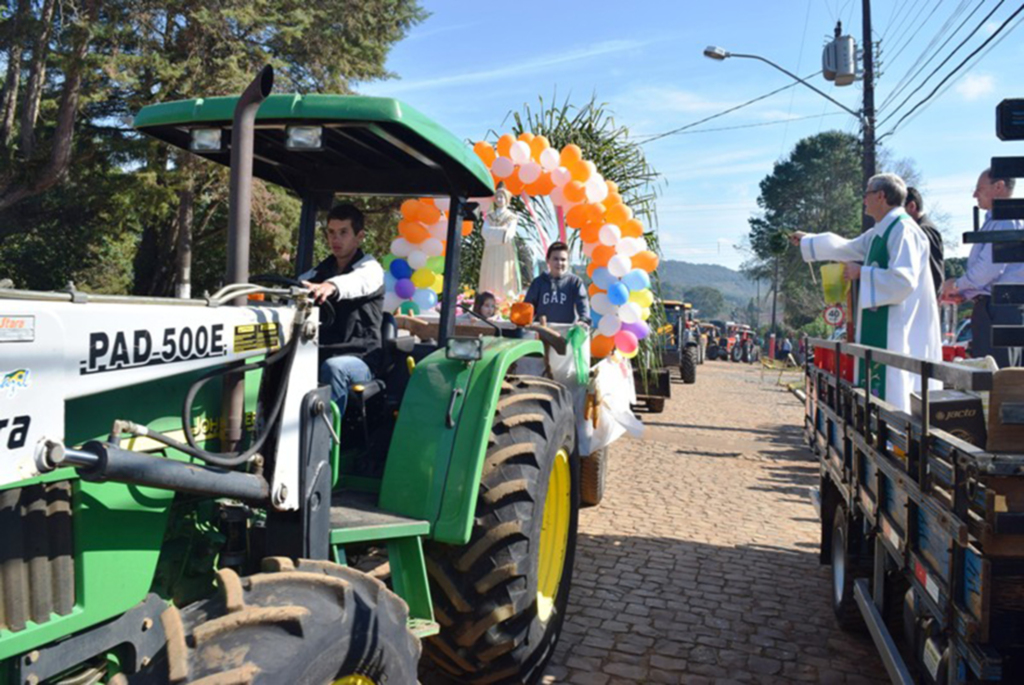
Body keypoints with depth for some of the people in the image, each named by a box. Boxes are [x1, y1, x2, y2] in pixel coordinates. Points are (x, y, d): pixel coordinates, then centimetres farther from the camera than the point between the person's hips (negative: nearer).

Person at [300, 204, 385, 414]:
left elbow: (357, 282, -25)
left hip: (359, 360, -4)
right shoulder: (318, 272, 18)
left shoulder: (370, 268, 0)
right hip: (319, 355, 4)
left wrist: (331, 286, -48)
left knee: (333, 367, -37)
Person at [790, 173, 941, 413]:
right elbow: (846, 248, 33)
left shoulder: (903, 230, -14)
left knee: (895, 397, -9)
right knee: (878, 394, 12)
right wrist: (807, 240, 43)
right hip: (880, 330, 10)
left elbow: (903, 280, -25)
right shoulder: (880, 232, 16)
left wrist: (861, 272, -14)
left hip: (898, 331, -10)